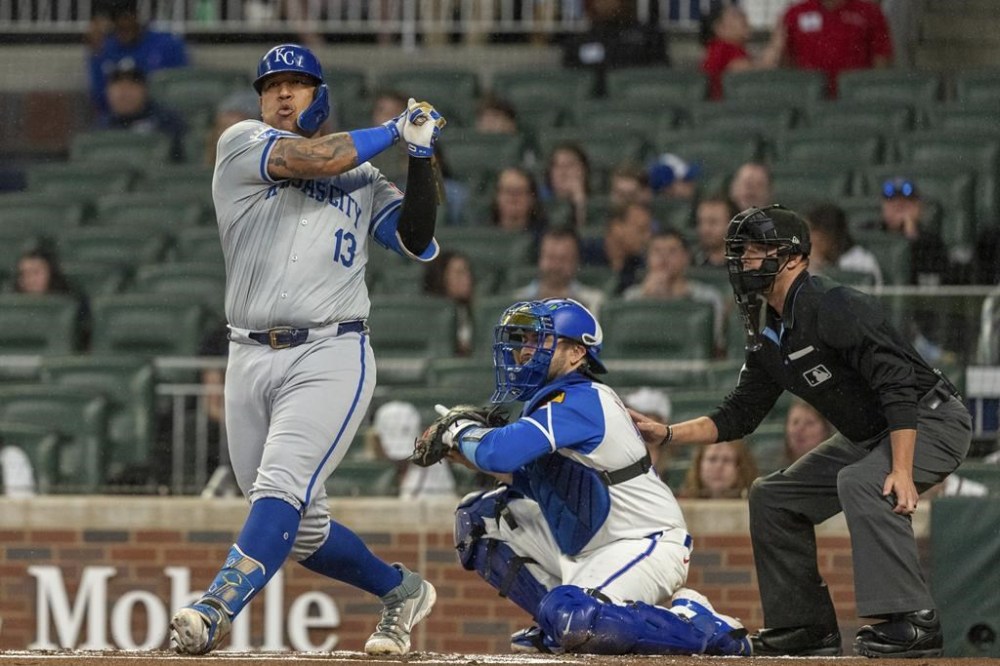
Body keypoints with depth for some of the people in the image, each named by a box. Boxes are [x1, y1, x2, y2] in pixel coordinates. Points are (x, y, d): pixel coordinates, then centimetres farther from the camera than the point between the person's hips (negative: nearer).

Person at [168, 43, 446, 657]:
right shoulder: (242, 145, 9)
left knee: (280, 492, -23)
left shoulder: (363, 181, 15)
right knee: (300, 529, 6)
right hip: (251, 360, 2)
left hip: (332, 357, -2)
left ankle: (214, 613, -36)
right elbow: (313, 158, -8)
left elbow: (418, 243, 3)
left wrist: (421, 156, -5)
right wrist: (395, 130, 4)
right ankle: (401, 591, 28)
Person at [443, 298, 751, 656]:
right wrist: (463, 451, 4)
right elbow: (523, 478, 16)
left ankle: (703, 627, -13)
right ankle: (557, 626, 8)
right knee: (479, 517, 8)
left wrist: (461, 432, -10)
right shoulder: (551, 399, 9)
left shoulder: (579, 401, -21)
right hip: (585, 546, 10)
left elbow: (500, 453, -31)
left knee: (573, 620, -33)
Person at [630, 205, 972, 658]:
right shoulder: (767, 336, 4)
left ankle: (912, 623, -34)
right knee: (774, 497, 9)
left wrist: (901, 471, -38)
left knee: (861, 483, -35)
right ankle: (805, 626, 13)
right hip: (867, 436, 10)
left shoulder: (836, 309, -25)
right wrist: (667, 433, -1)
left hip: (932, 421, -10)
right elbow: (739, 416, 11)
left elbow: (900, 387, -30)